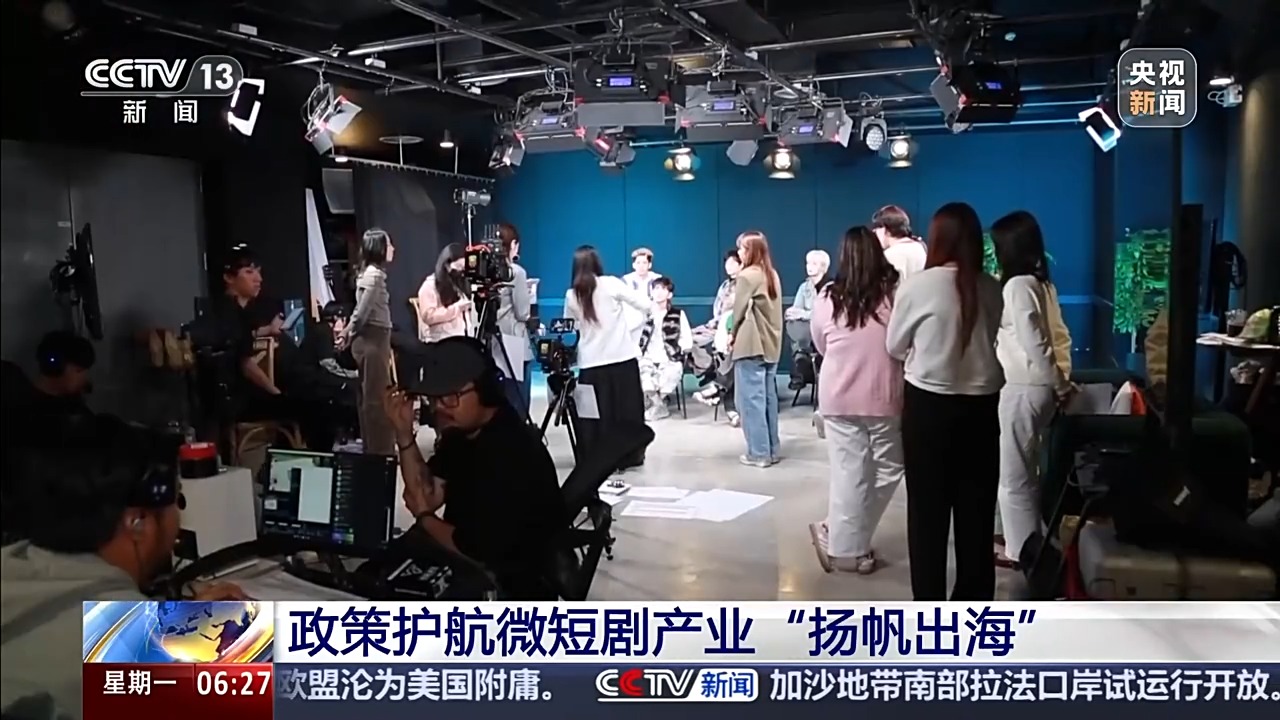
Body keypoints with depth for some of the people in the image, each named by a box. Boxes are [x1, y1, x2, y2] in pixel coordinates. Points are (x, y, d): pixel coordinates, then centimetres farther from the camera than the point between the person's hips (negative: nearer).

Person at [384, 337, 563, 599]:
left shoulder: (512, 455, -29)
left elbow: (475, 549, -25)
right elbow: (430, 496, 0)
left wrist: (423, 517, -7)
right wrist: (404, 433, -11)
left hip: (514, 589, -9)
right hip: (473, 569, 9)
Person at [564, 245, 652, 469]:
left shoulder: (571, 295, 4)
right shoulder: (611, 284, -5)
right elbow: (646, 306, -5)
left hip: (590, 363, 2)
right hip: (623, 358, -2)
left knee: (594, 413, 6)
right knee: (626, 409, 8)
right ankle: (628, 456, 14)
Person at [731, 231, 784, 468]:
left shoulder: (747, 276, -12)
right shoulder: (772, 275, 11)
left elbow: (739, 311, -9)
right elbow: (771, 310, 13)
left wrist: (733, 335, 8)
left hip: (750, 344, -8)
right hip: (770, 343, 8)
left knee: (751, 398, -2)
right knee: (768, 397, 12)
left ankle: (759, 452, 0)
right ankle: (772, 449, 17)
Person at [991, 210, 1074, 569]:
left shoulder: (1016, 286, -18)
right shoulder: (1042, 283, 9)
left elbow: (1033, 343, -19)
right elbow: (1058, 336, 11)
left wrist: (1058, 384, -11)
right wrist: (1062, 380, 11)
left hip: (1022, 389, -9)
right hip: (1039, 388, 9)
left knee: (1013, 475, 3)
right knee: (1026, 472, 19)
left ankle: (1021, 550, 13)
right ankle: (1033, 542, 29)